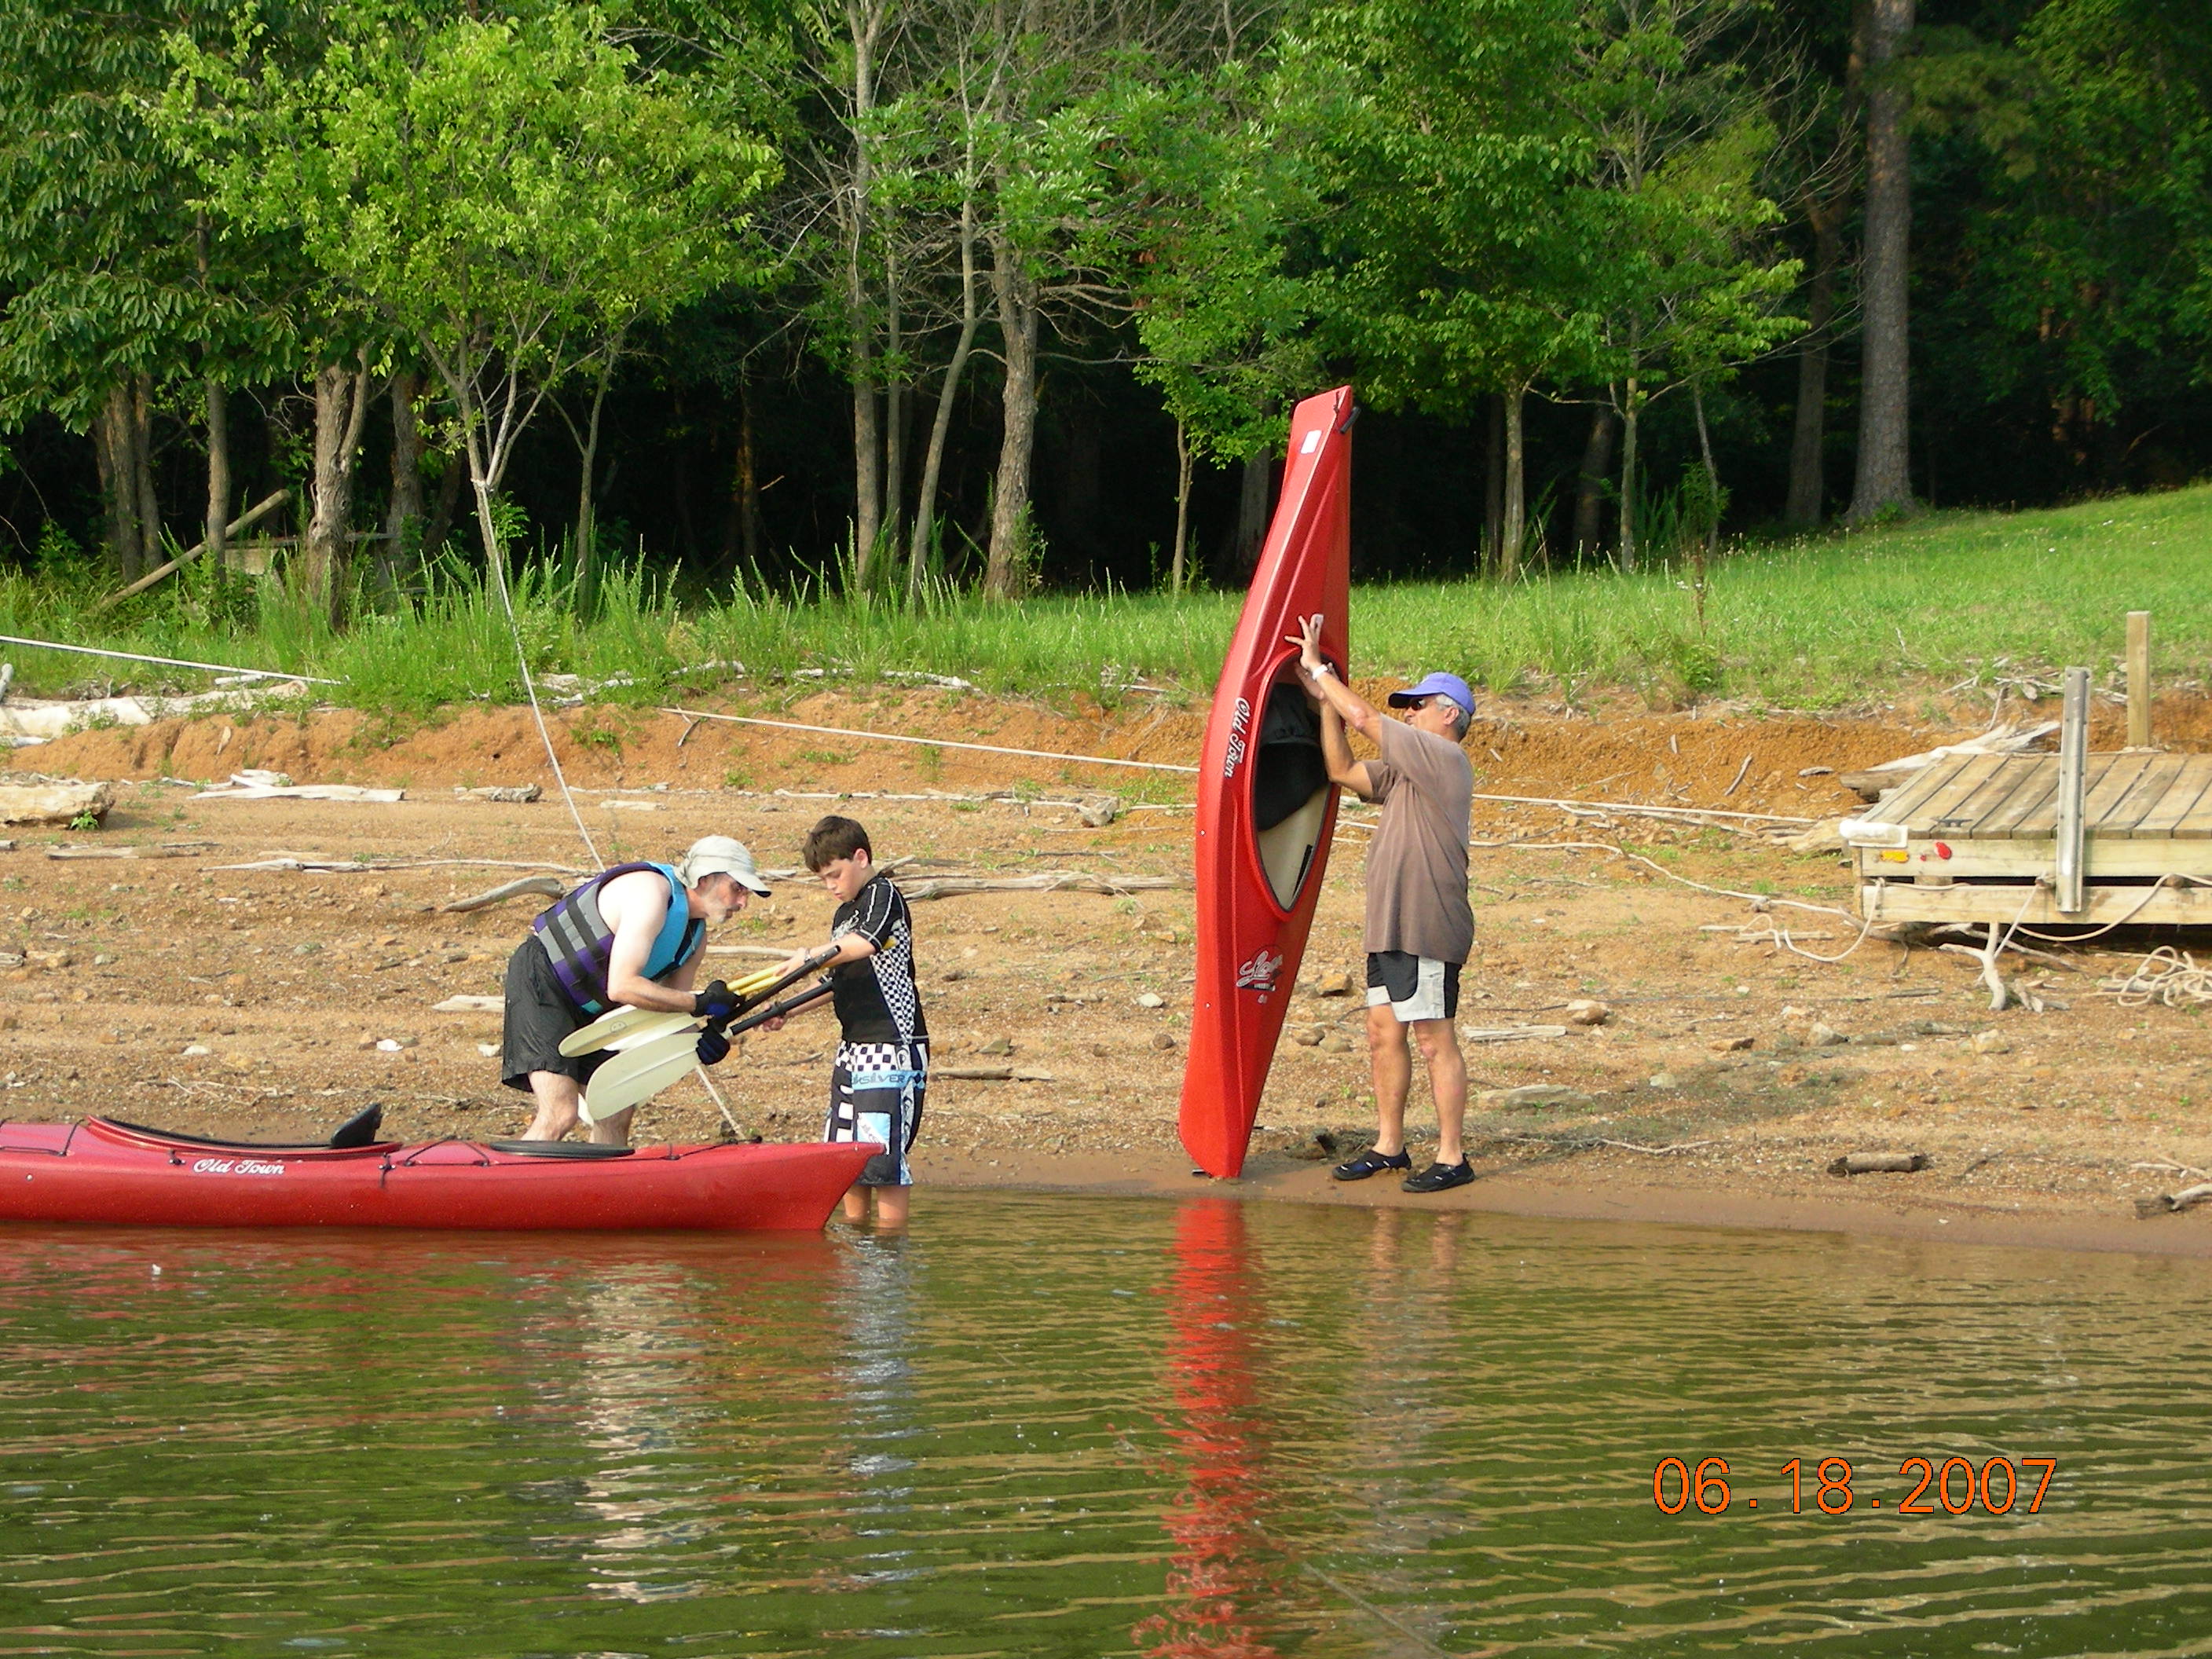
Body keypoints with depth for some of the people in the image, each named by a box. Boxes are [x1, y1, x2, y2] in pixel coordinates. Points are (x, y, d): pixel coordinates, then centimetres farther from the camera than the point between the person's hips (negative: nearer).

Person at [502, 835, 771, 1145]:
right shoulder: (651, 892, -25)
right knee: (560, 1114, -21)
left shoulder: (696, 935, 4)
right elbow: (621, 987, -32)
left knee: (616, 1118, 6)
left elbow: (670, 1006, 6)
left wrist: (697, 1039, -17)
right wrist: (701, 1004, -29)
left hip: (590, 1010, 10)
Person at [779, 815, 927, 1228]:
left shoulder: (884, 894, -9)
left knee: (883, 1158, -10)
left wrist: (809, 958, -24)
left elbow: (864, 944, -29)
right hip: (852, 1050, 10)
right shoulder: (843, 914, 20)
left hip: (891, 1044, -10)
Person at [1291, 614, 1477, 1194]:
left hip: (1427, 928, -10)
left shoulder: (1443, 757, -9)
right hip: (1390, 927, 10)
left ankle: (1452, 1157, -4)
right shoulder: (1406, 770, 20)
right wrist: (1324, 699, 14)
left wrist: (1319, 669, 0)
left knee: (1434, 1039, -7)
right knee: (1383, 1032, 12)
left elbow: (1365, 718, -10)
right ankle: (1388, 1146, 19)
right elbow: (1342, 771, 20)